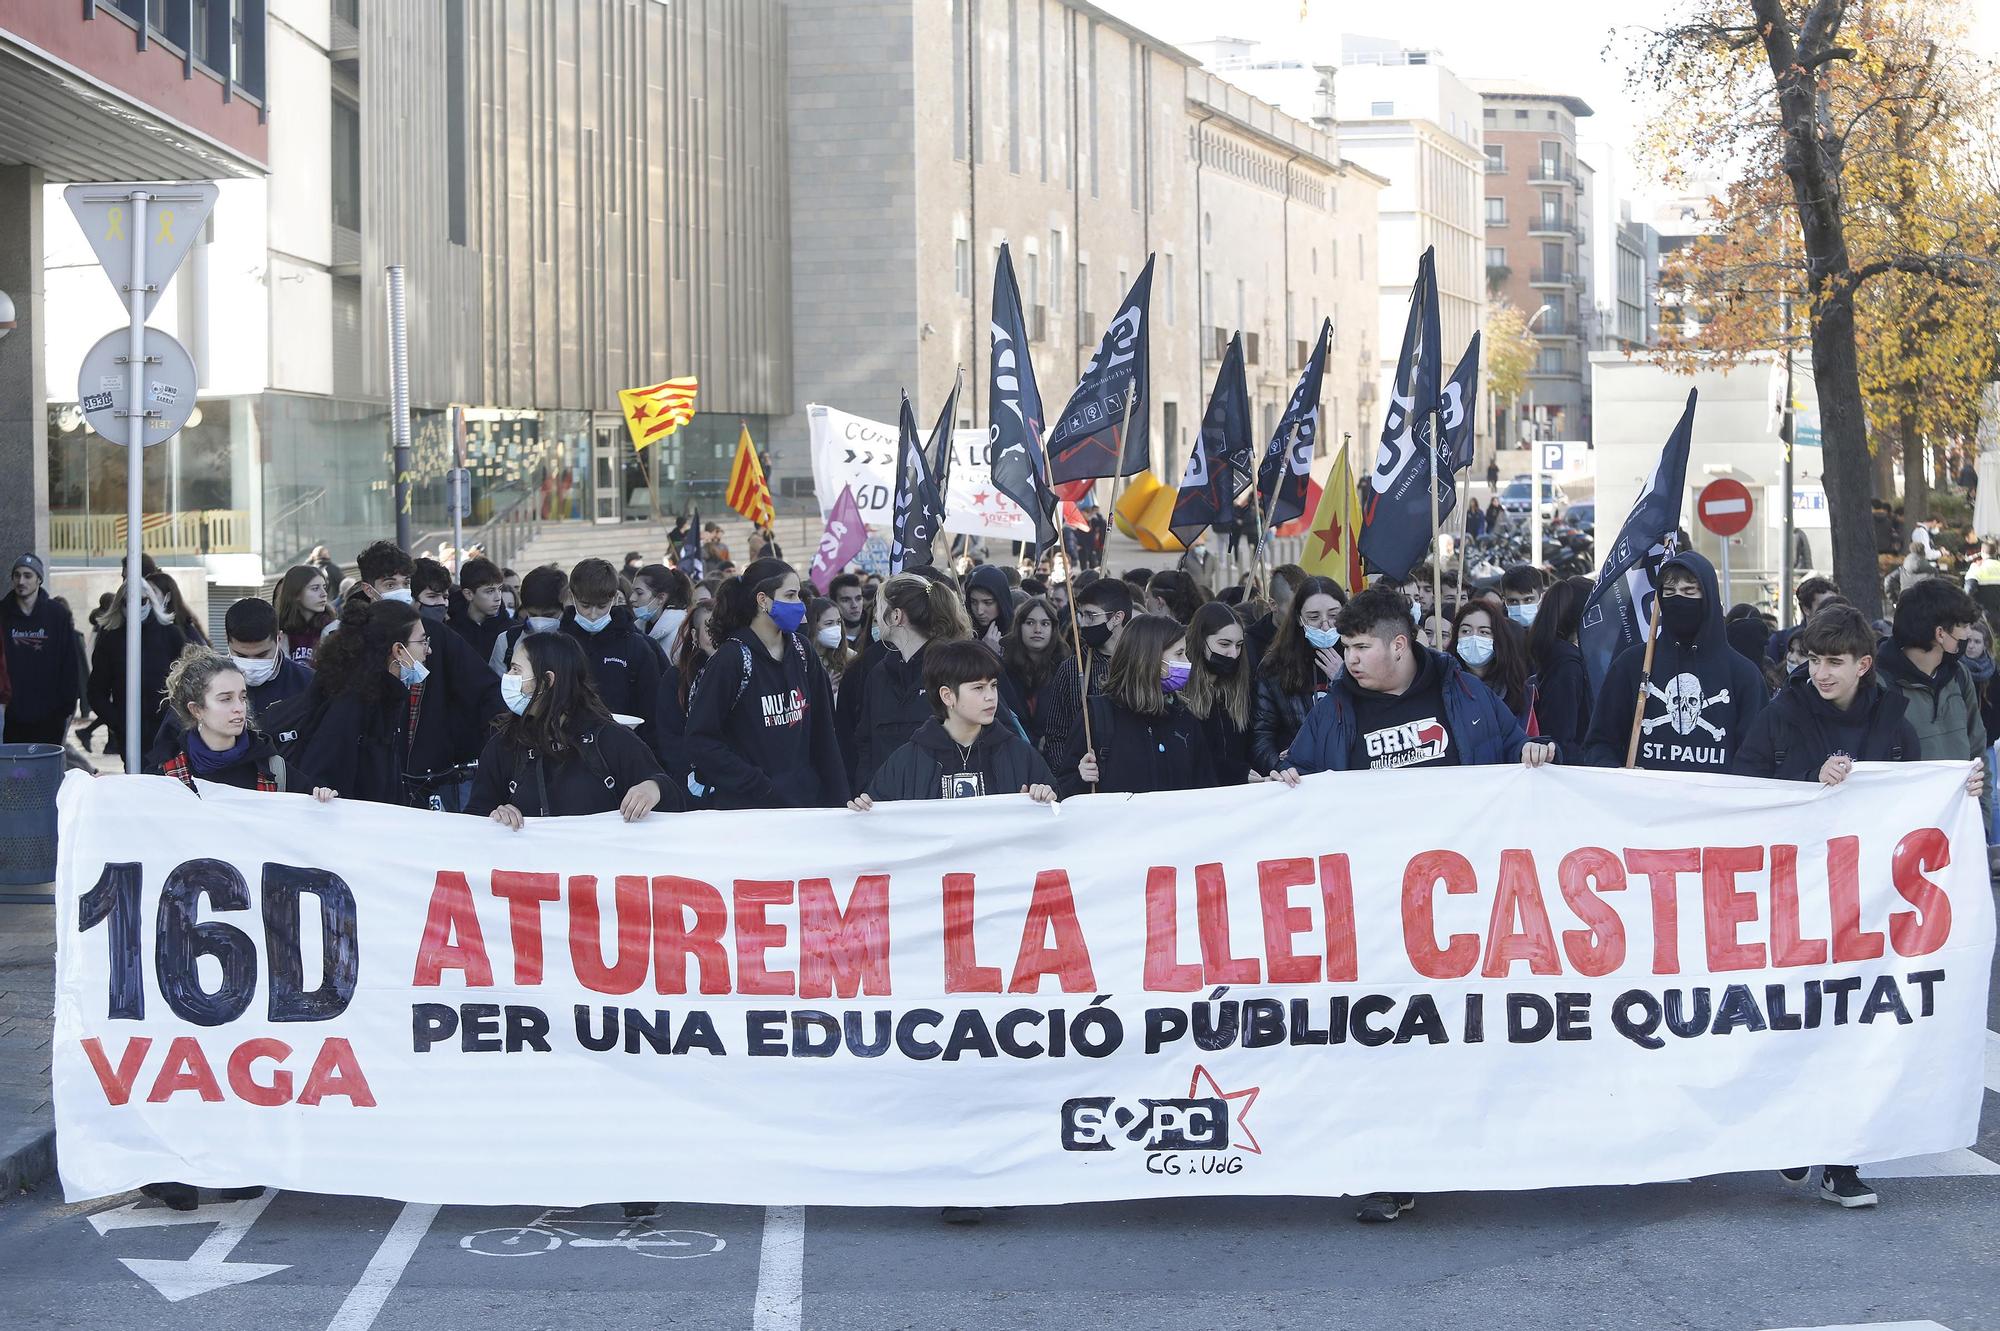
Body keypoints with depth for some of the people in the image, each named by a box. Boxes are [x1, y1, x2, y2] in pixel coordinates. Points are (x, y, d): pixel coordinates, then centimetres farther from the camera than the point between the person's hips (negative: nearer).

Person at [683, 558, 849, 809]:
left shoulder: (799, 651, 6)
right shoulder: (731, 658, -12)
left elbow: (822, 731, 9)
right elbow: (700, 741, -14)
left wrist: (837, 797, 2)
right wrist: (759, 786, -17)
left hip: (806, 798, 5)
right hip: (748, 807, -5)